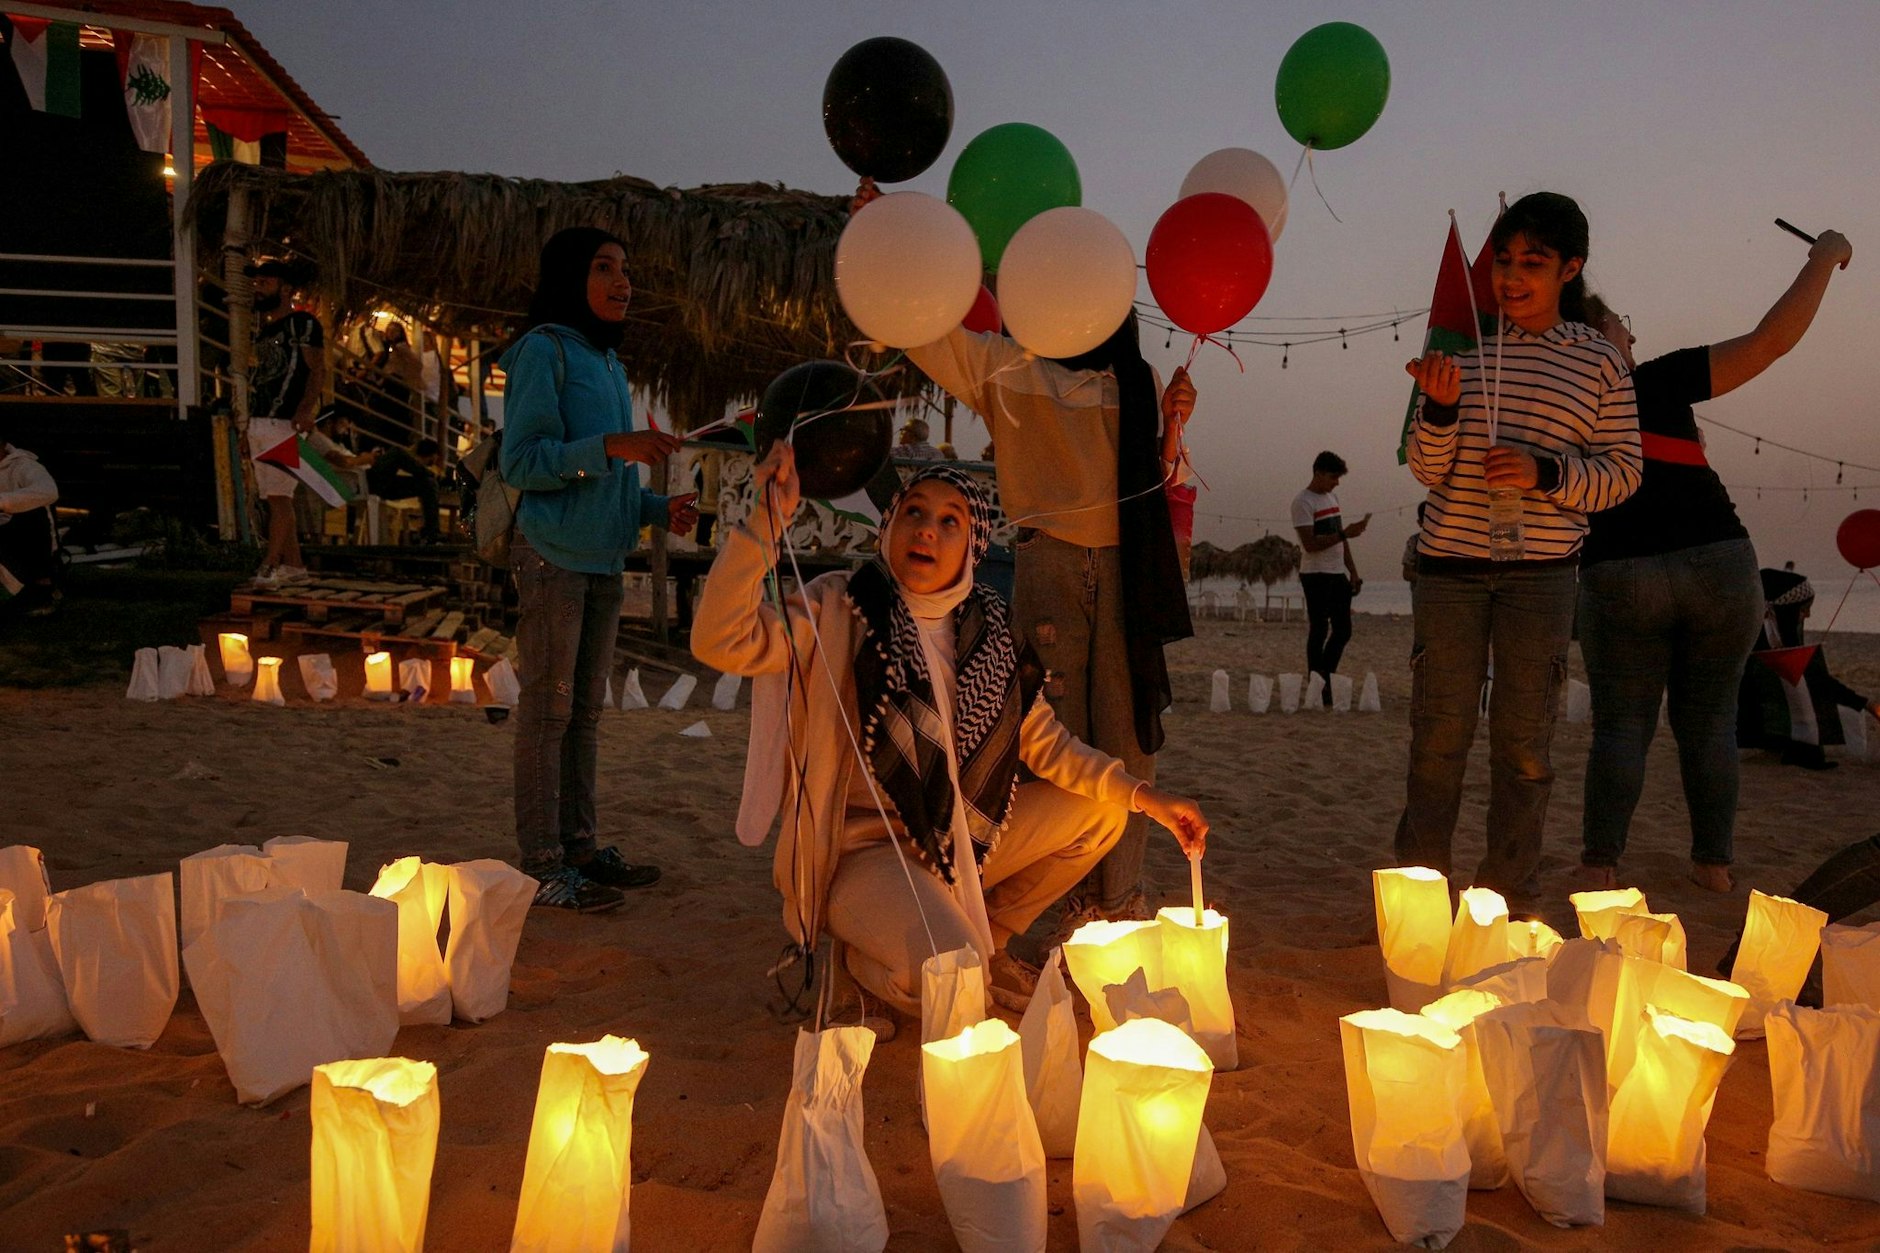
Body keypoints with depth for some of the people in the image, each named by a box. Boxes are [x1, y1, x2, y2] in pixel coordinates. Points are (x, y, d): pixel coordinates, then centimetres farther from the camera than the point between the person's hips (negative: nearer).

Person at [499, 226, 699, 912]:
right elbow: (521, 462, -15)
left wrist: (659, 509, 6)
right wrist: (611, 446, -24)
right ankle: (543, 864, 3)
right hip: (553, 555, -8)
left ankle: (579, 847, 21)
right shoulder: (544, 350, -7)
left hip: (603, 559, 8)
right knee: (548, 708, -4)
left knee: (585, 708, 12)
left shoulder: (608, 362, 17)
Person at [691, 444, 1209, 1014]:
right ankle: (857, 962, 6)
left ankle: (987, 940, 16)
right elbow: (722, 642, -28)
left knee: (1099, 813, 3)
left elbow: (1044, 741, 8)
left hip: (959, 841, 6)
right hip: (860, 850, -6)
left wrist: (1145, 795, -2)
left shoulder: (988, 630, 3)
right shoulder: (841, 610, -13)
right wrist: (766, 520, -36)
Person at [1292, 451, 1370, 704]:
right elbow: (1310, 544, -19)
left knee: (1343, 630, 8)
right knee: (1319, 630, -5)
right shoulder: (1303, 502, -10)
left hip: (1338, 574, 8)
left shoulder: (1332, 497, 15)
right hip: (1316, 575, -8)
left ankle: (1323, 679, 19)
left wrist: (1353, 572, 16)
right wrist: (1345, 533, -24)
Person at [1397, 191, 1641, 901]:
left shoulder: (1600, 362, 4)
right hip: (1450, 564, 0)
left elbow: (1623, 472, 4)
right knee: (1438, 734, 5)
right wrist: (1441, 406, -17)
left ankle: (1508, 892, 19)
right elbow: (1429, 472, 2)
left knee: (1523, 740, 6)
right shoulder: (1464, 347, 4)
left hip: (1541, 572, 0)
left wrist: (1547, 472, -14)